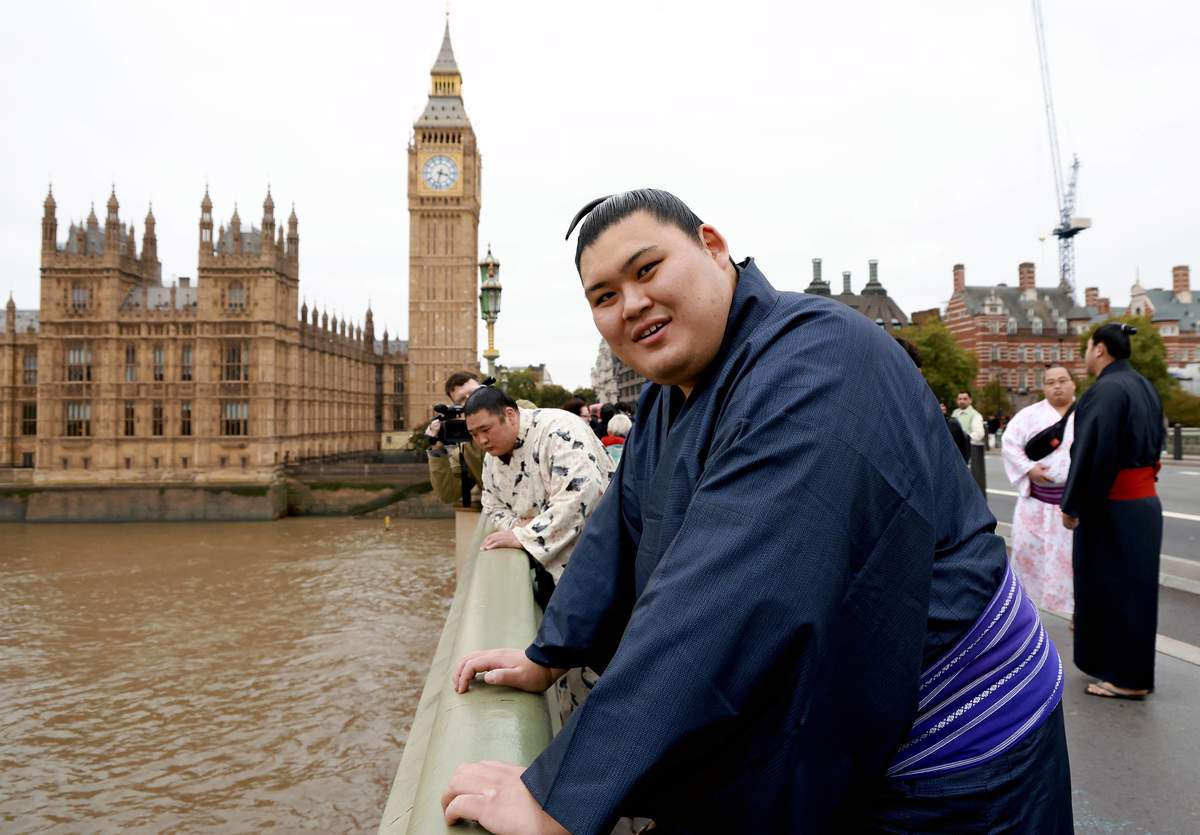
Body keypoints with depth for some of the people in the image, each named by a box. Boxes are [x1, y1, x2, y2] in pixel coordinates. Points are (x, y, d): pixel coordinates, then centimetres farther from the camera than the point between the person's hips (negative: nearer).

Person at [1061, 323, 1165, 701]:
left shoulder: (1106, 390, -19)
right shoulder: (1144, 387, 11)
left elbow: (1092, 453, -21)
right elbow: (1154, 443, 17)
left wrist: (1071, 505, -15)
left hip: (1112, 508, -9)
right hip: (1145, 500, 9)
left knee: (1111, 588, 1)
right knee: (1134, 585, 17)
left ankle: (1126, 678, 11)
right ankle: (1132, 669, 30)